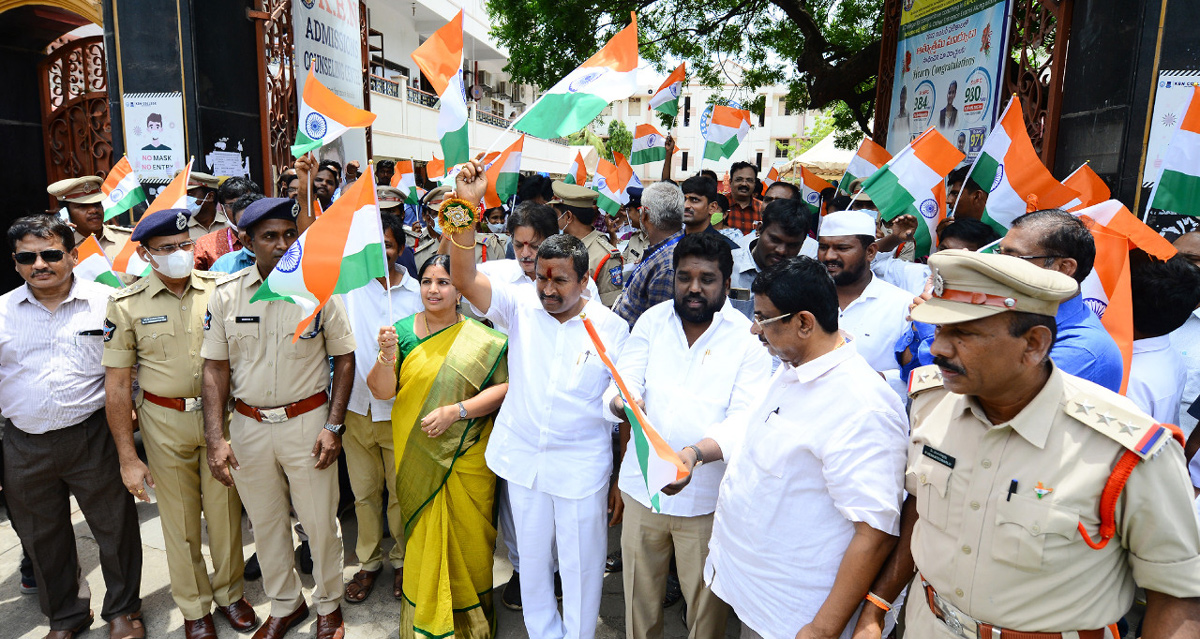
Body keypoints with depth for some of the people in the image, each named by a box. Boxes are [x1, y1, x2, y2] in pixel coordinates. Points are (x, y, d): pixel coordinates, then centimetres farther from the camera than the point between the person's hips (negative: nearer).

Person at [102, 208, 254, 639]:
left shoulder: (220, 288, -2)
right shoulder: (127, 304, -5)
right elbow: (117, 384, -4)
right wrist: (127, 457, -6)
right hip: (165, 422, -1)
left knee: (225, 508, 11)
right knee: (179, 517, 10)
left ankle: (229, 592, 33)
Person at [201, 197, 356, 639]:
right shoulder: (226, 294, -2)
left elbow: (344, 358, -3)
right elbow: (215, 368, 0)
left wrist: (334, 426, -9)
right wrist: (215, 438, -7)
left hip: (307, 421, -2)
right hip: (247, 425, 2)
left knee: (320, 522, 8)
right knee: (265, 523, 17)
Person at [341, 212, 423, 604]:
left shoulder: (417, 293, -2)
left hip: (398, 410, -1)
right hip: (356, 407, 2)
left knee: (401, 492, 11)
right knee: (364, 491, 15)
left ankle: (402, 560, 31)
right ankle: (368, 562, 33)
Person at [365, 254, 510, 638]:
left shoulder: (481, 339, -5)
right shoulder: (402, 331, 1)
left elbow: (504, 387, -11)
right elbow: (381, 391, -3)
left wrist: (454, 411, -18)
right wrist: (386, 356, -21)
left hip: (465, 458, -1)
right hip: (415, 458, 2)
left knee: (465, 537, 8)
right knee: (422, 537, 12)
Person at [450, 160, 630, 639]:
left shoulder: (612, 327, -7)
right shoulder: (520, 307, -4)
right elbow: (464, 278, -18)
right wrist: (467, 207, -31)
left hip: (582, 468, -2)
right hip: (523, 457, 3)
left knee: (581, 562, 11)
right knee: (532, 555, 20)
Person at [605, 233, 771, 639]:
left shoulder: (749, 338, -8)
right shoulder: (652, 321, 0)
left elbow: (744, 420, -16)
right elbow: (624, 384, -6)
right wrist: (621, 402, -30)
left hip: (707, 496, -2)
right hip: (642, 484, 3)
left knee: (706, 604, 12)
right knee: (639, 593, 19)